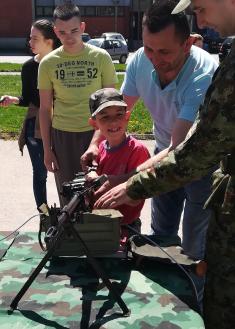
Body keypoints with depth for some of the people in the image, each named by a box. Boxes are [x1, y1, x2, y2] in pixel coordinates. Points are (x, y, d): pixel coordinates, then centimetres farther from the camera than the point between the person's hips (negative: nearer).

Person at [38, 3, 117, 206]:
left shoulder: (101, 57, -2)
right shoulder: (48, 63, 1)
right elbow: (45, 109, 6)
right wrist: (47, 149, 4)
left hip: (95, 132, -1)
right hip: (62, 136, 1)